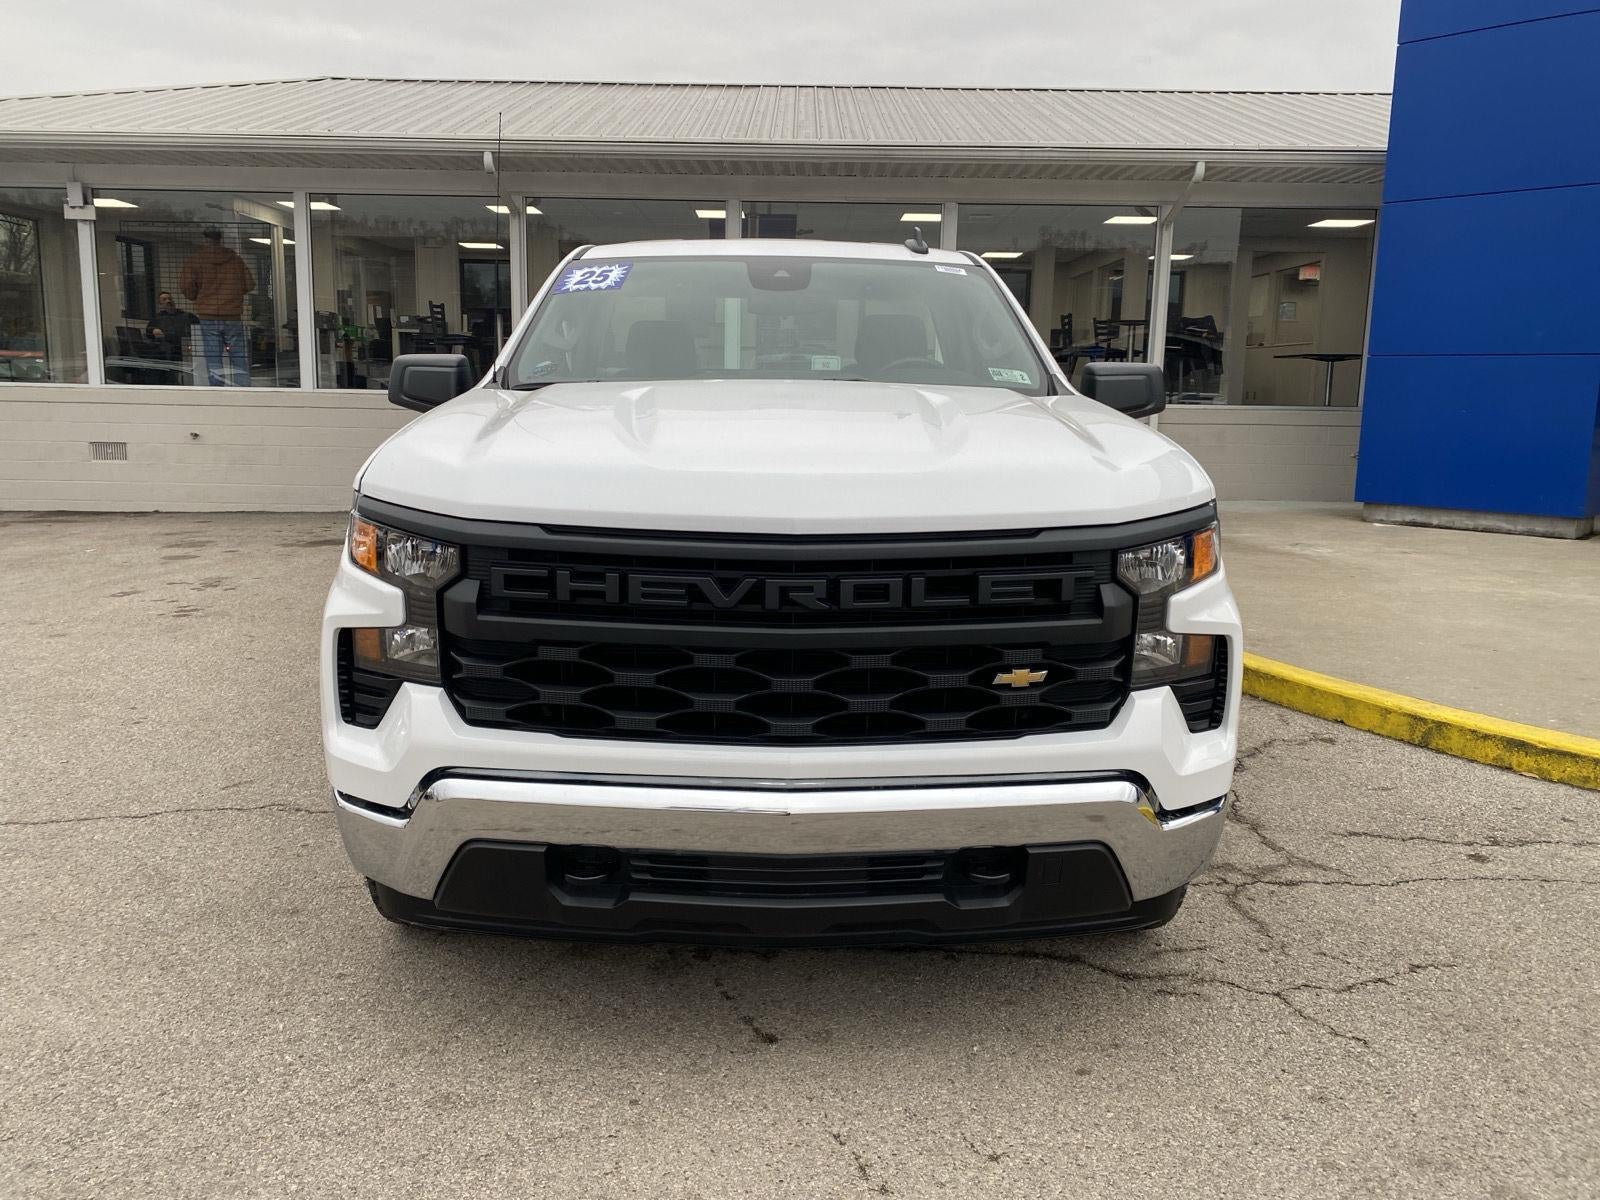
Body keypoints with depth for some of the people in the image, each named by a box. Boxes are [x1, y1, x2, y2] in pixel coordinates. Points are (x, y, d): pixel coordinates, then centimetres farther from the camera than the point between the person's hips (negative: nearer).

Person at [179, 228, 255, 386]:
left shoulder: (196, 259, 1)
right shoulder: (236, 260, 7)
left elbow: (185, 283, -8)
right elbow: (250, 284, 9)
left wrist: (196, 297, 11)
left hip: (208, 316, -1)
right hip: (233, 315, 1)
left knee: (213, 360, 0)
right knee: (239, 359, 4)